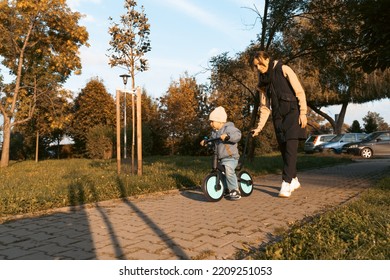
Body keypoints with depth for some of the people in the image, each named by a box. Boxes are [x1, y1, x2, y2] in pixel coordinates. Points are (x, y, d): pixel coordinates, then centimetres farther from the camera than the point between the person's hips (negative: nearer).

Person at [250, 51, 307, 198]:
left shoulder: (283, 70, -4)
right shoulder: (262, 81, 13)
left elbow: (300, 92, -6)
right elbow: (265, 106, 13)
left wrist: (303, 113, -13)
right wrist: (260, 127, 6)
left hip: (292, 113, -6)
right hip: (278, 117, 6)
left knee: (290, 148, -14)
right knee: (283, 149, 5)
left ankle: (286, 183, -15)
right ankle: (294, 180, 19)